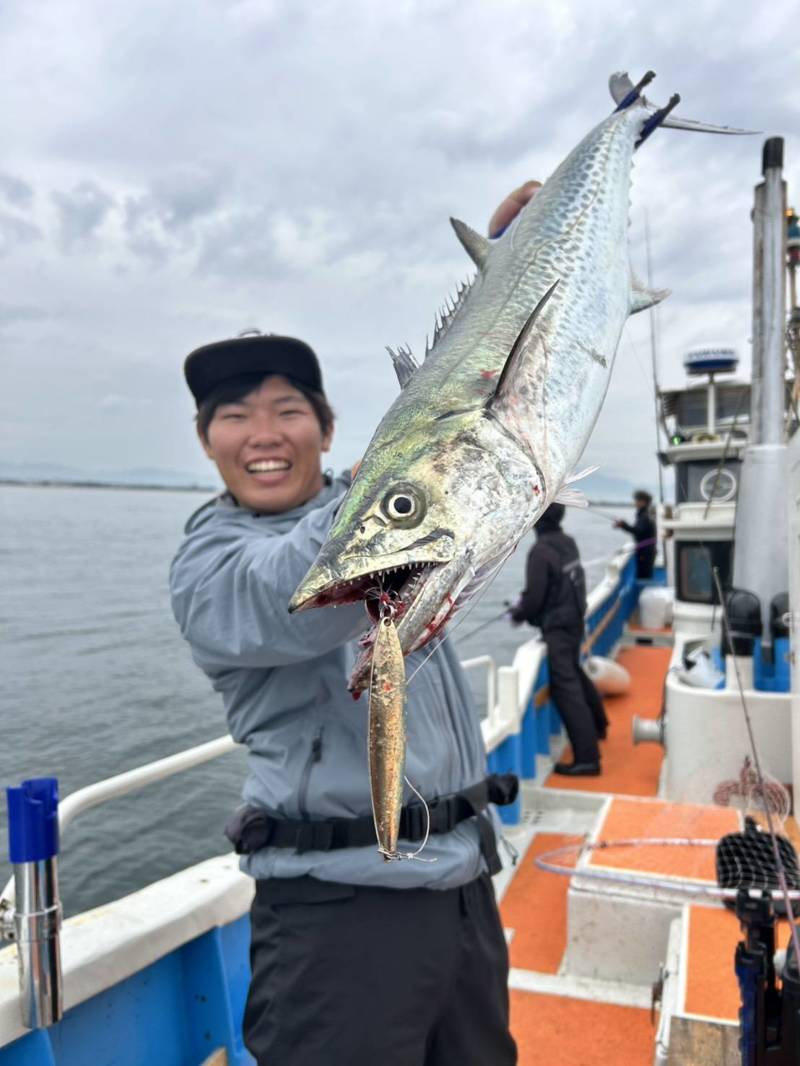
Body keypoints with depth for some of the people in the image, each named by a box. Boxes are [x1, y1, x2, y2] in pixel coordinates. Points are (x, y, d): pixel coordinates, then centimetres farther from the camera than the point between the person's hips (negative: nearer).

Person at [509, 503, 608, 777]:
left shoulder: (541, 550, -21)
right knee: (574, 673, 28)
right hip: (574, 620, 9)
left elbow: (534, 595, -21)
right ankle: (597, 726, 48)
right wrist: (526, 603, 14)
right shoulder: (568, 542, 4)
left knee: (565, 687, -6)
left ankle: (587, 758, -6)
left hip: (557, 628, -9)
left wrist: (518, 613, 0)